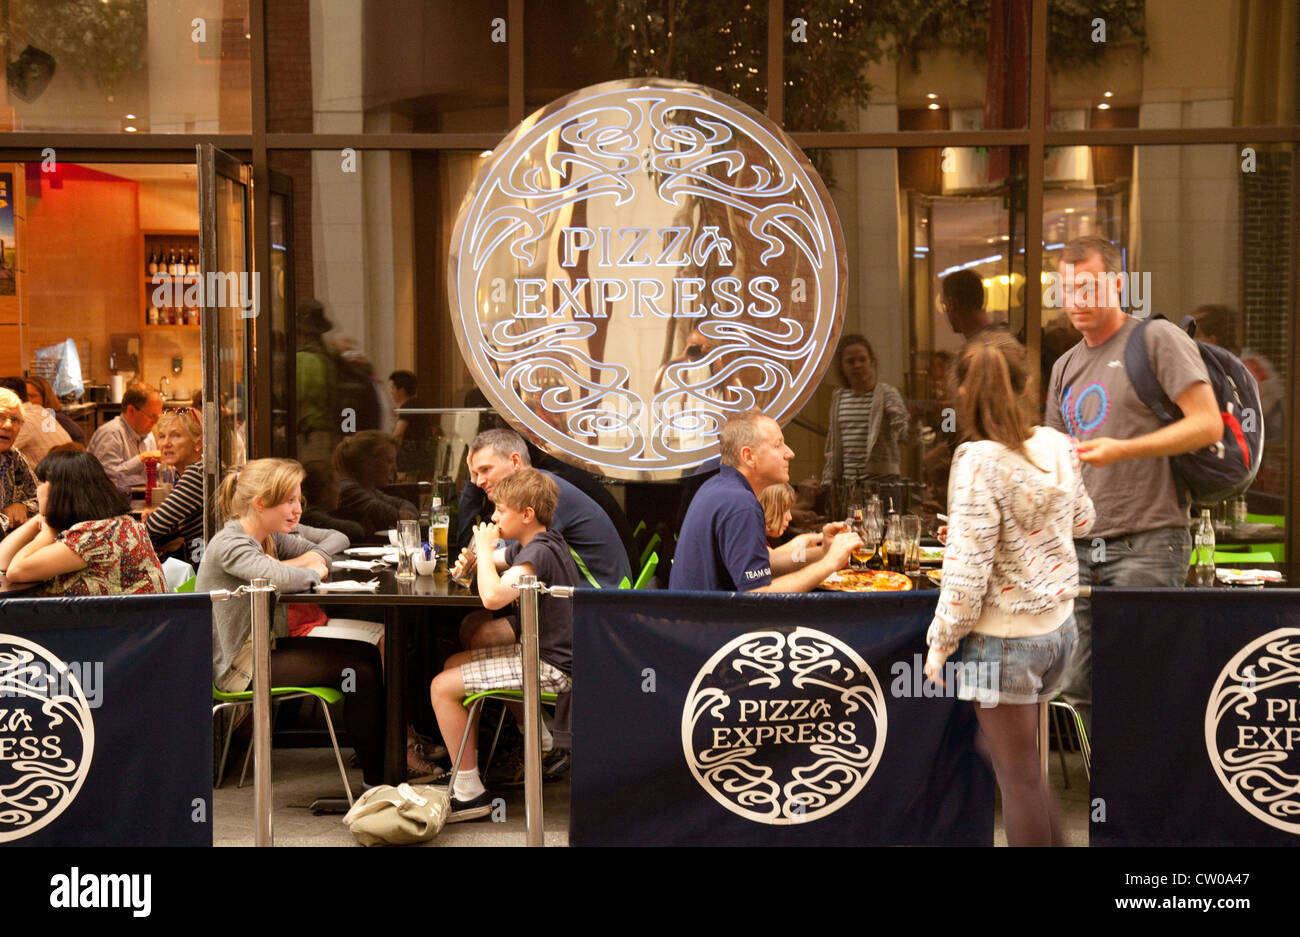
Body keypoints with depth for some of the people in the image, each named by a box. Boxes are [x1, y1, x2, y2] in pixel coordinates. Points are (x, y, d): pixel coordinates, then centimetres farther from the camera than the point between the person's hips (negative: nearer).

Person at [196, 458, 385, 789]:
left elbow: (337, 539, 16)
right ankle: (377, 779, -2)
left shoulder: (271, 538, 8)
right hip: (239, 666, -9)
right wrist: (313, 572, -16)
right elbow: (276, 577, -38)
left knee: (369, 655, 0)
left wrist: (312, 558, -7)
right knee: (359, 672, -15)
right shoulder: (228, 544, -19)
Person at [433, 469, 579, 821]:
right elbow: (495, 565, 26)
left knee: (442, 687, -13)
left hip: (551, 666, -10)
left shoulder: (539, 553, -21)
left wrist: (485, 548, -20)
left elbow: (493, 596, -36)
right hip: (542, 644, 10)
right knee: (454, 663, 23)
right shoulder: (531, 544, 9)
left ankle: (469, 793, -7)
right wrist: (472, 563, 3)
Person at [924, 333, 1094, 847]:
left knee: (1019, 776, 6)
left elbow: (967, 572, -21)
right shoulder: (1057, 445, -2)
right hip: (1059, 625, 7)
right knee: (1017, 758, 25)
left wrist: (940, 642, -9)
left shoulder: (979, 462, -22)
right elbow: (1081, 521, 17)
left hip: (1003, 638, -7)